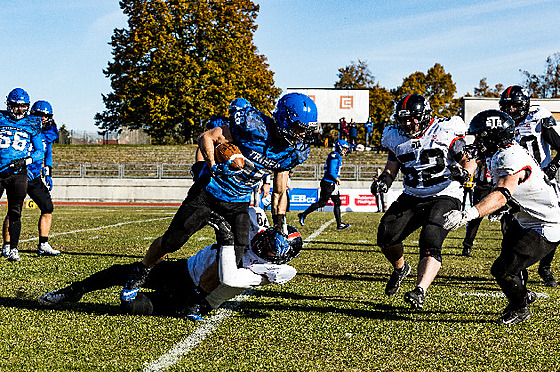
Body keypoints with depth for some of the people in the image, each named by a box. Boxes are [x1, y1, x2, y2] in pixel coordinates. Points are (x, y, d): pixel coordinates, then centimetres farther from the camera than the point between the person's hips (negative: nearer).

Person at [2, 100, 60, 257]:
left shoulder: (48, 134, 8)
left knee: (48, 208, 2)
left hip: (35, 178, 6)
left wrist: (48, 175, 13)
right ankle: (6, 247, 3)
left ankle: (43, 246, 11)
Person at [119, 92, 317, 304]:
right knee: (170, 242, 0)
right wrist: (213, 167, -25)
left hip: (238, 205, 4)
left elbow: (279, 193, 10)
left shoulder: (292, 152, -3)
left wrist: (280, 226, 3)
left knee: (233, 259, -10)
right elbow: (206, 137, -12)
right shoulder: (253, 126, -21)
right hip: (208, 193, -4)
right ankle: (140, 274, 29)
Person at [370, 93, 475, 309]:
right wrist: (383, 181, -9)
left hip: (444, 197, -5)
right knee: (386, 236, -11)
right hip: (412, 197, 5)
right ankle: (400, 268, 20)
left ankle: (420, 292, -34)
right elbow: (391, 168, 13)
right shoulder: (397, 138, 7)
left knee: (430, 244, -24)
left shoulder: (445, 132, -6)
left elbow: (470, 160, -1)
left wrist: (463, 172, -24)